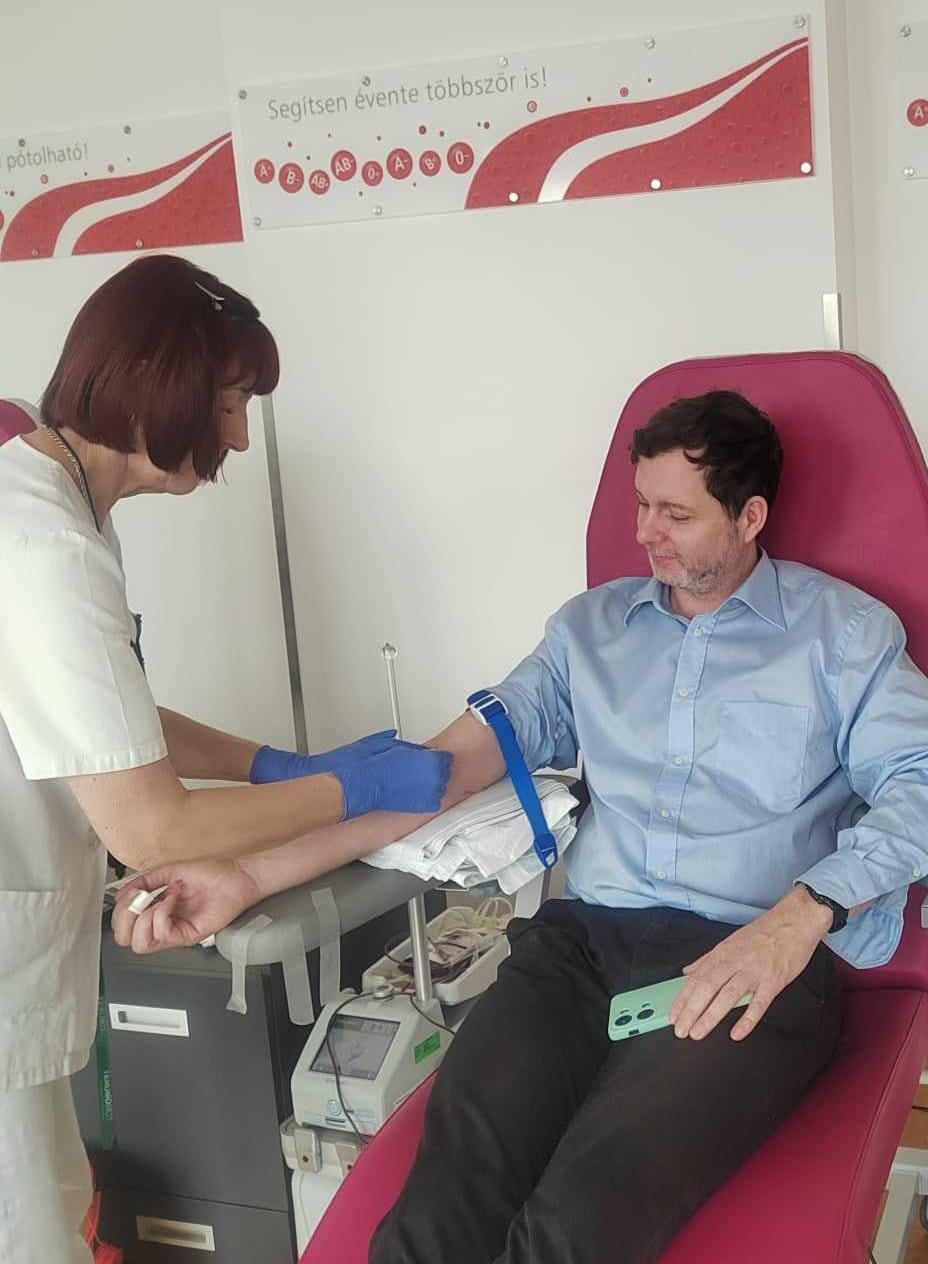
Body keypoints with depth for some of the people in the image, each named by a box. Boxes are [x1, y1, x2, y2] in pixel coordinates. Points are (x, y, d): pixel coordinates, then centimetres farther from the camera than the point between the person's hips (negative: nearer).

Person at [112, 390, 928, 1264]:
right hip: (583, 940, 3)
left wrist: (800, 916, -18)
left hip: (752, 968, -2)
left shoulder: (847, 630, 11)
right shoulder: (591, 625, 20)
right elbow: (451, 764, 13)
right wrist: (252, 875, 3)